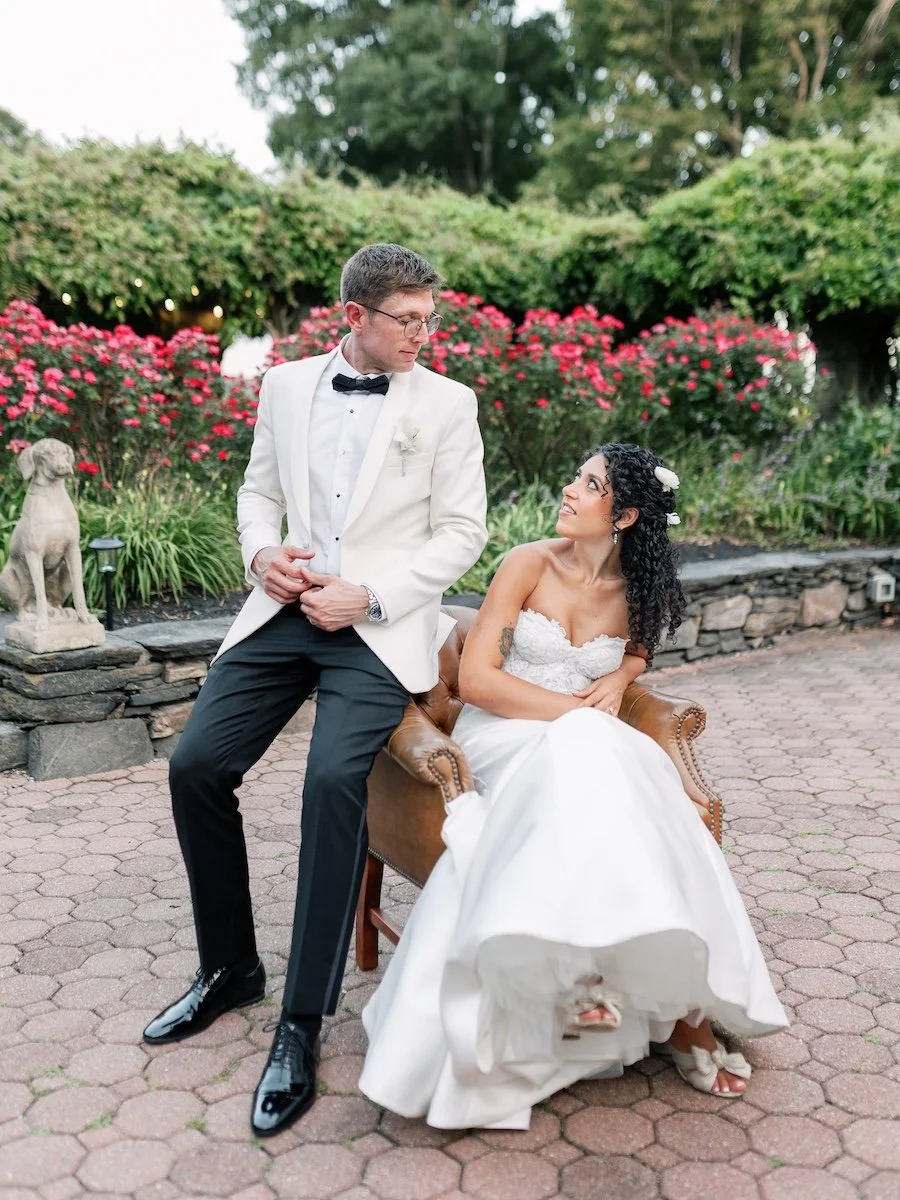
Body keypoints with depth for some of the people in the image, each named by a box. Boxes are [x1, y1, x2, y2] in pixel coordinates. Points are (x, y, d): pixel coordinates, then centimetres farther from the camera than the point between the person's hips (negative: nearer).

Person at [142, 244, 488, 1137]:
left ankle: (302, 1025, -10)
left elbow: (462, 531, -2)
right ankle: (228, 969, 17)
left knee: (334, 778, -26)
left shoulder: (447, 403, 2)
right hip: (285, 611, 4)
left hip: (379, 625, -4)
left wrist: (368, 594, -13)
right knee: (195, 766, -7)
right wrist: (261, 553, -3)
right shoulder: (286, 386, 11)